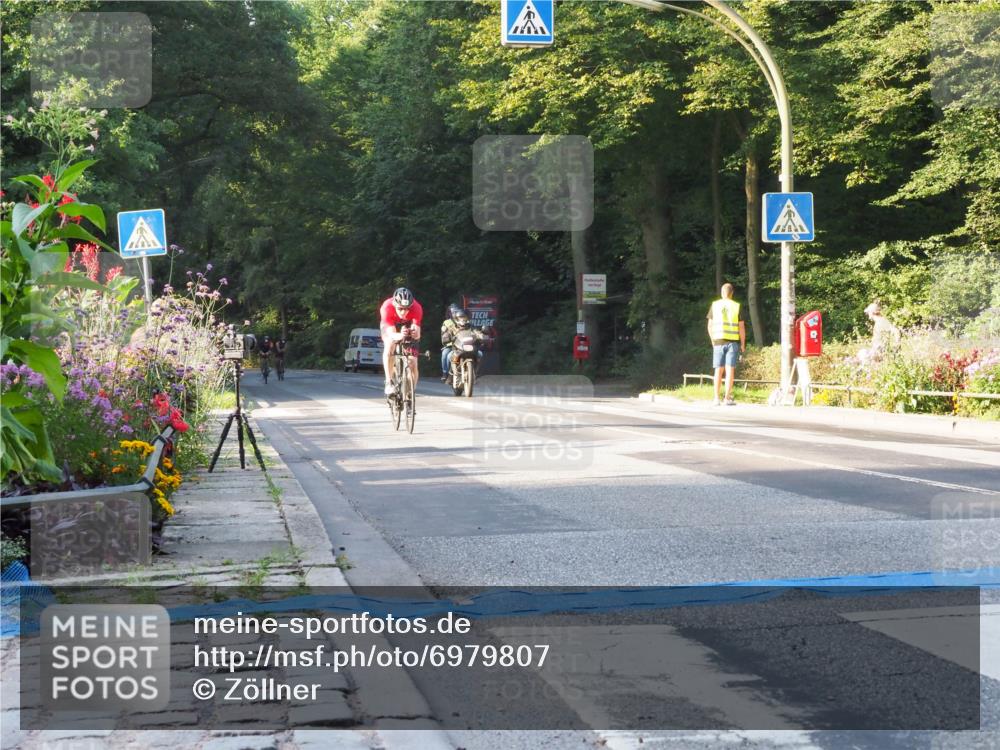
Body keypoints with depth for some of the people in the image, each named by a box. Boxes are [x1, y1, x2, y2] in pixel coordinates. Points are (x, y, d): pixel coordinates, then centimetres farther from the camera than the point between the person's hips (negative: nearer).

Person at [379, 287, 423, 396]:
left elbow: (417, 333, -40)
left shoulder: (416, 308, -36)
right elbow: (391, 334, -42)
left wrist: (415, 333, -64)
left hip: (408, 326, 1)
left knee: (412, 362, -9)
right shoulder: (387, 307, -38)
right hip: (390, 326, -1)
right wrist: (399, 336, -65)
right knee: (389, 346, -31)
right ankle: (389, 382, -26)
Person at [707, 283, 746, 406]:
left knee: (718, 370, 6)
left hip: (718, 341, 1)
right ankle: (728, 398, -6)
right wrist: (743, 344, 7)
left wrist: (713, 340, 16)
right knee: (730, 370, -2)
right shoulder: (737, 306, -1)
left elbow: (710, 325, 4)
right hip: (732, 341, -1)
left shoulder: (714, 305, 3)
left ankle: (717, 398, 5)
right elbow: (741, 327, -1)